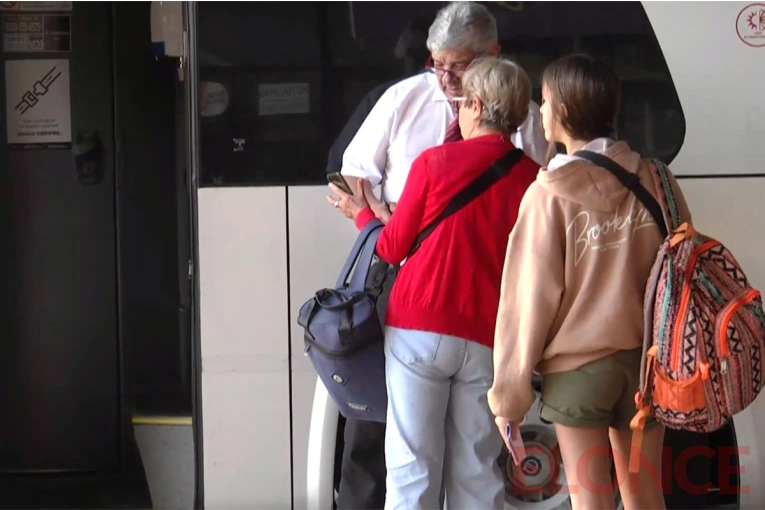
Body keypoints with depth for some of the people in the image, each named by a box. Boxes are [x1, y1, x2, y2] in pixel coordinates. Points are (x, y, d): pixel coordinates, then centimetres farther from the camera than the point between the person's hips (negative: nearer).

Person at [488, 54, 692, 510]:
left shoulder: (548, 194, -13)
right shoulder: (653, 180, -4)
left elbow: (530, 296, -10)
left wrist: (510, 390, -2)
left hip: (577, 367, -4)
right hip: (645, 360, 4)